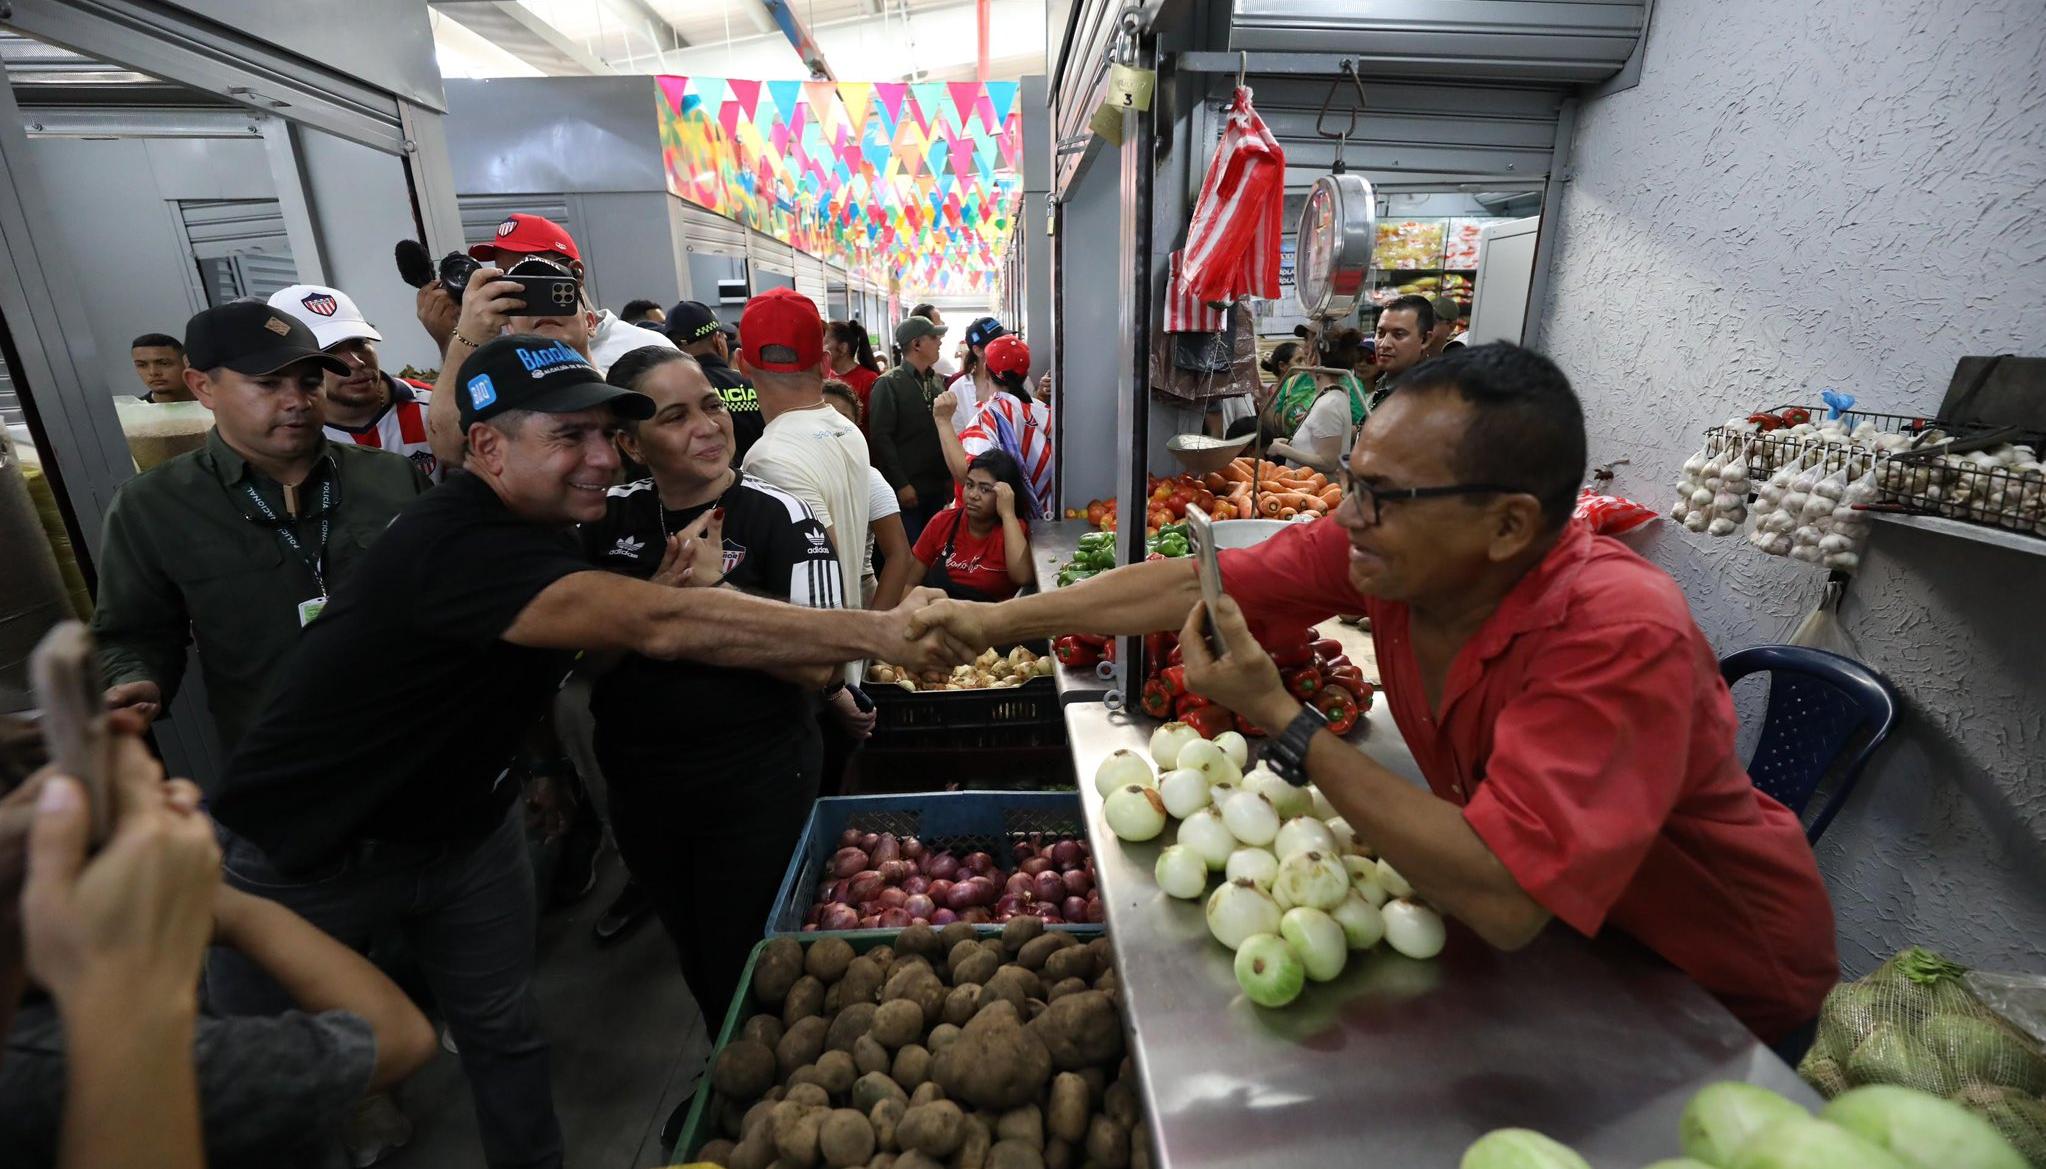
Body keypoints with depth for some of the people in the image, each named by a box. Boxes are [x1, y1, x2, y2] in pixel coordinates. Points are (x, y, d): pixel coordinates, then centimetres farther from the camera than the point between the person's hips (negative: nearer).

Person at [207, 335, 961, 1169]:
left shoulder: (531, 529, -4)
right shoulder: (457, 543, -34)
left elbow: (603, 638, 3)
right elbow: (661, 629, -45)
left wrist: (671, 585, -18)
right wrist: (881, 633, -48)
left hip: (461, 822, 7)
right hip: (303, 854, -6)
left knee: (505, 1036, 14)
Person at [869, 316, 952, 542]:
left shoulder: (937, 382, 15)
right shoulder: (889, 384, -5)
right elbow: (880, 437, -13)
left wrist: (950, 476, 7)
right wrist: (901, 484, -17)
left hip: (938, 488, 6)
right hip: (907, 489, -6)